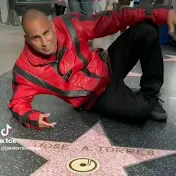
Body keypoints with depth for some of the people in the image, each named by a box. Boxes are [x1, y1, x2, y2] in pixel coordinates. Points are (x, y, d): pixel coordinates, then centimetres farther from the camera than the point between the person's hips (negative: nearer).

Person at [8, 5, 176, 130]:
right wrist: (33, 118, -33)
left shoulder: (69, 24, -19)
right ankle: (147, 103, 10)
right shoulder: (26, 68, -22)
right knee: (140, 110, -31)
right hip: (97, 98, -3)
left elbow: (110, 21, -16)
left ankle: (150, 95, 1)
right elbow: (18, 103, -9)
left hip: (108, 66, 4)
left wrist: (162, 13, -22)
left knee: (146, 30, -15)